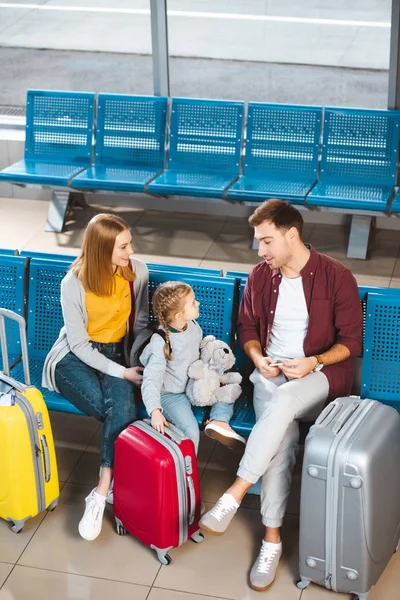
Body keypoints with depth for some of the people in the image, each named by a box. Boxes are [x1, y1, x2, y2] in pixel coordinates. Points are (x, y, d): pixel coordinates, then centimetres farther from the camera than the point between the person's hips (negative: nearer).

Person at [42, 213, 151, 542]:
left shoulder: (137, 272, -8)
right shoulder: (74, 283, -17)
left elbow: (141, 324, 5)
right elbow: (80, 345, -15)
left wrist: (135, 363, -10)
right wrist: (122, 373, -20)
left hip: (117, 352, 2)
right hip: (75, 357, -2)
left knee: (123, 407, -31)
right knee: (121, 411, -30)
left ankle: (100, 495, -24)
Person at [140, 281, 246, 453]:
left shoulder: (194, 326, -5)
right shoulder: (161, 342, -27)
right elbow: (151, 379, -32)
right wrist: (155, 411, -44)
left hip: (194, 385, 8)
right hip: (171, 394, -8)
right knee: (190, 430, -26)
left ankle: (219, 420, -13)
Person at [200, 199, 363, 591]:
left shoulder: (336, 277, -7)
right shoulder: (260, 276, 5)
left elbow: (351, 341, -4)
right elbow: (247, 326, 16)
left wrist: (313, 363, -21)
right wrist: (258, 357, -6)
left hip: (321, 375, -3)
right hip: (271, 373, 3)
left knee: (282, 403, -37)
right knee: (282, 438, -27)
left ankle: (234, 495, -31)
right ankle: (272, 537, -17)